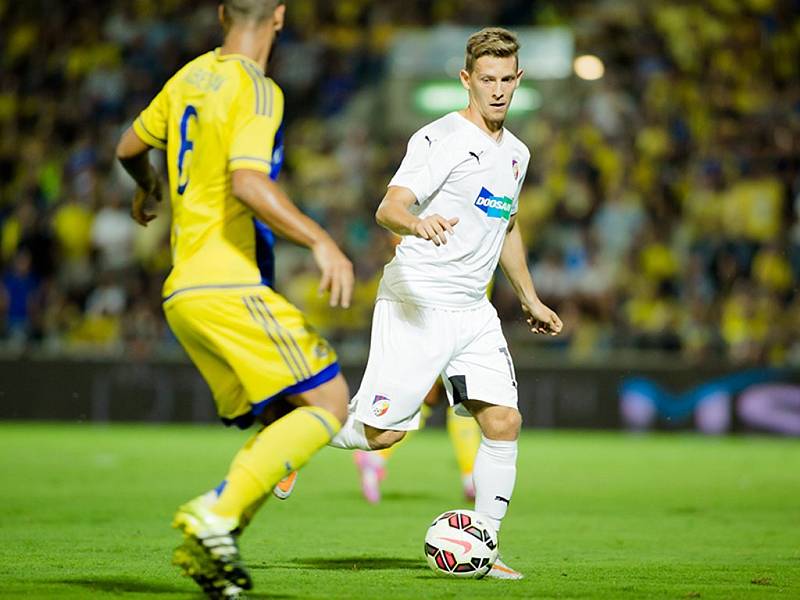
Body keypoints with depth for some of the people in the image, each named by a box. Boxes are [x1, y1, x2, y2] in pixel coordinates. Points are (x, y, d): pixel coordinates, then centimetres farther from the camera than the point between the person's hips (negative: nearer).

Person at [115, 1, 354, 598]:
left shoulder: (192, 77, 15)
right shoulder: (257, 91, -9)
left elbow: (130, 147, 29)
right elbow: (247, 183, -23)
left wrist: (147, 186, 50)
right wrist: (321, 241, -24)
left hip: (183, 291, 9)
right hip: (228, 285, -9)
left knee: (288, 422, 10)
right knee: (328, 402, -9)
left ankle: (207, 544, -4)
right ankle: (219, 514, -20)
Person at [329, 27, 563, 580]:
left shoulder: (516, 153, 15)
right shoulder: (442, 139, -10)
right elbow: (389, 208, -20)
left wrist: (531, 300, 31)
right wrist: (417, 224, -43)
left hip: (473, 311, 7)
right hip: (416, 304, -7)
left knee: (504, 422, -6)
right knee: (382, 432, -11)